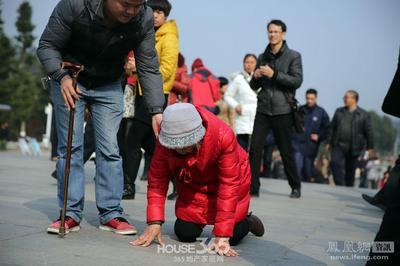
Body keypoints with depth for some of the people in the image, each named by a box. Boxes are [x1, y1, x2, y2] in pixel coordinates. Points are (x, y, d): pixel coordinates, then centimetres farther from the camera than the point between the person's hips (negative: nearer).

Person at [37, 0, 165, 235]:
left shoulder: (144, 19, -22)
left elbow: (149, 69, -15)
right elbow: (47, 46, -18)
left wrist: (157, 111, -23)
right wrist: (61, 76, -36)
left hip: (109, 86, 2)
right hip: (69, 81, -1)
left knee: (110, 149, -3)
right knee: (70, 147, -4)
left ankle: (111, 214, 4)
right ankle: (71, 214, 4)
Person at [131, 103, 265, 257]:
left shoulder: (223, 136, -37)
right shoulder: (165, 142, -27)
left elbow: (228, 186, -34)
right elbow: (157, 180, -20)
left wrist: (222, 236, -34)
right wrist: (154, 223, -29)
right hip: (193, 185, 3)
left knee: (232, 236, -11)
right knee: (184, 233, -7)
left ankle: (248, 221, 24)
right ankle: (200, 220, 28)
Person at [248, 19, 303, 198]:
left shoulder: (293, 56, 1)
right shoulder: (263, 57, 14)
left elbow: (297, 81, -12)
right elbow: (254, 86, 18)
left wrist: (274, 74, -19)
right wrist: (256, 77, -5)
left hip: (283, 111, -3)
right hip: (263, 111, 3)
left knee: (286, 151, 5)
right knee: (255, 148, -7)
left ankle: (296, 187, 21)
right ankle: (253, 188, -2)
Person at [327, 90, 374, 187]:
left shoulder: (364, 115, 1)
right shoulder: (339, 112, 10)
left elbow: (368, 132, 2)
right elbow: (332, 127, 12)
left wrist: (369, 147, 1)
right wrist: (329, 142, 7)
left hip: (353, 148, -1)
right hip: (338, 145, 1)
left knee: (350, 170, 7)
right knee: (336, 163, -19)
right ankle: (340, 185, -16)